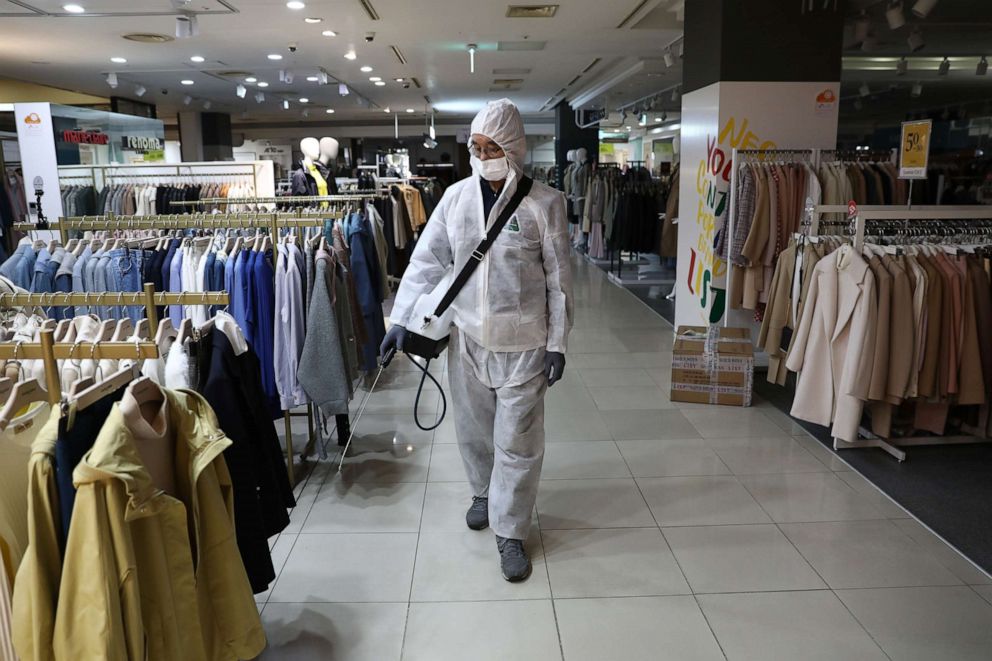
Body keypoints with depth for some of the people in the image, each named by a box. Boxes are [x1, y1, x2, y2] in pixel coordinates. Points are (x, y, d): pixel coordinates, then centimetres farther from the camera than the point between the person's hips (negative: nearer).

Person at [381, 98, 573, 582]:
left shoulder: (543, 204, -8)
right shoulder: (456, 197, 0)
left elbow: (558, 279, -5)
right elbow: (426, 261, 2)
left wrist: (557, 343, -6)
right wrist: (402, 319, -5)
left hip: (522, 342, -3)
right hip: (467, 337, 4)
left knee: (517, 441, 4)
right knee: (473, 428, 18)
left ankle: (510, 531, 21)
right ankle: (484, 493, 46)